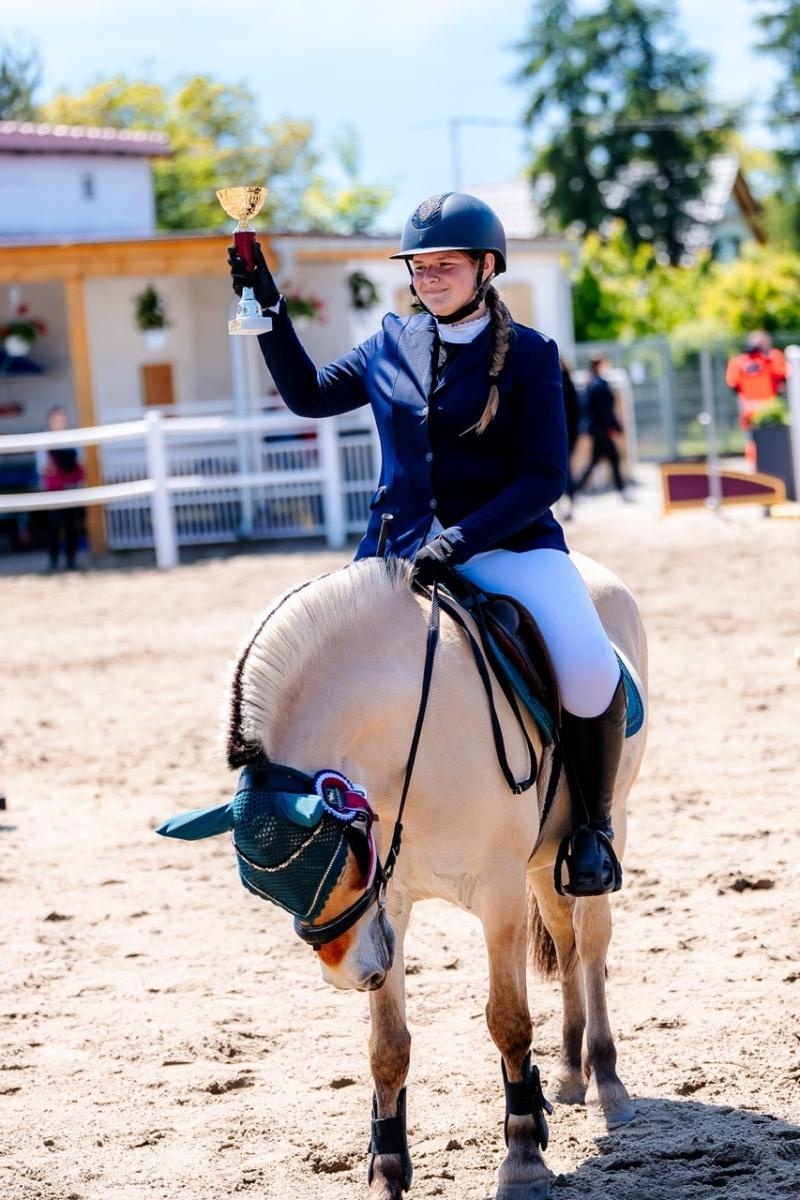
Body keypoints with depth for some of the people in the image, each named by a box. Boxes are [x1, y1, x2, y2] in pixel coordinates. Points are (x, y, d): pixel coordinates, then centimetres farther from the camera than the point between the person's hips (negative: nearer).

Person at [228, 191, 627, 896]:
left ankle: (594, 823, -4)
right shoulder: (392, 345, 11)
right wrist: (268, 308, 14)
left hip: (505, 543, -4)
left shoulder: (529, 354, -3)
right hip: (399, 546, 5)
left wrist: (461, 540, -22)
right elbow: (309, 395, 25)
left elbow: (544, 477, -9)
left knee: (590, 671, -28)